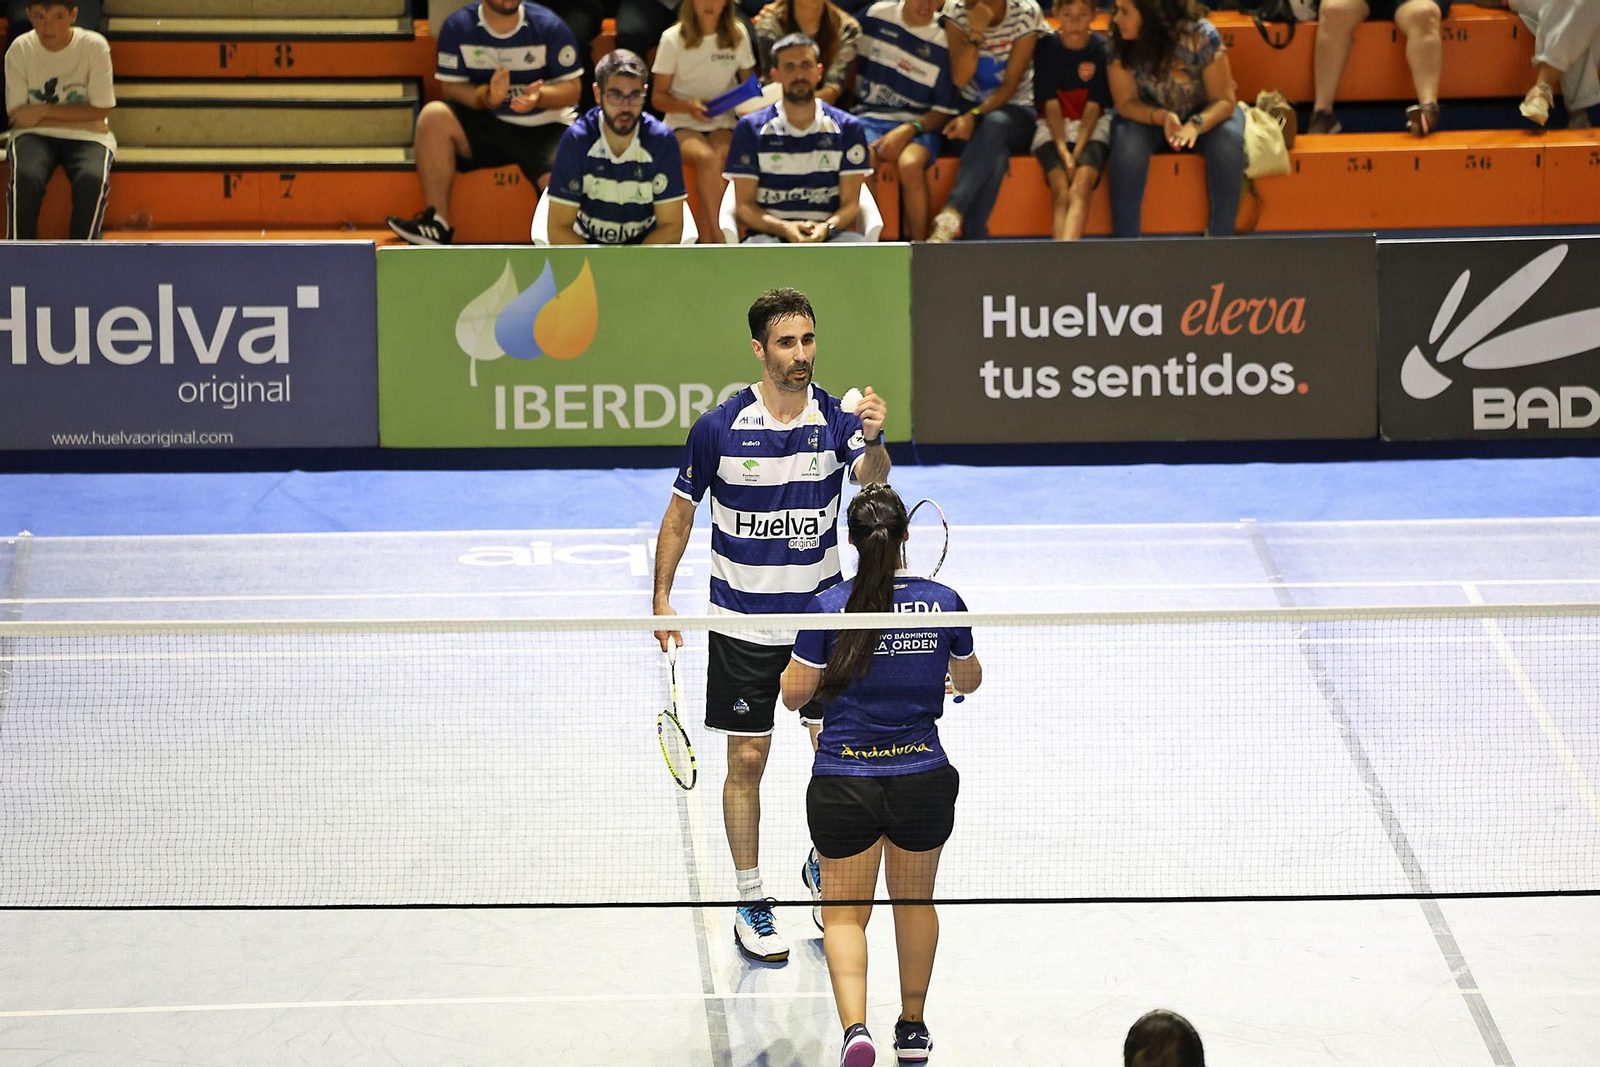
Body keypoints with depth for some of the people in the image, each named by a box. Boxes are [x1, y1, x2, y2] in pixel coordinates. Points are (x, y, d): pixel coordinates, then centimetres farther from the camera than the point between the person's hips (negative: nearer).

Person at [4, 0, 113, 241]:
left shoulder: (95, 46, -8)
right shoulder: (19, 50, -5)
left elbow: (99, 111, -7)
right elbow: (16, 115, -6)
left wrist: (43, 111, -12)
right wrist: (77, 115, -10)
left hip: (87, 137, -1)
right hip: (35, 136, 1)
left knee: (92, 179, -33)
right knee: (25, 177, -32)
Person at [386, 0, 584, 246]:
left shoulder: (548, 25, -4)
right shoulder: (458, 26, -1)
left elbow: (573, 89, -4)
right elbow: (451, 86, -3)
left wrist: (539, 96, -26)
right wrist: (486, 96, -24)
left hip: (545, 130, -2)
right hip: (487, 123, 2)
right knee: (434, 116, -25)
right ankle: (437, 224, -24)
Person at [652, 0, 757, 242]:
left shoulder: (738, 34, 4)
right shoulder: (673, 39, -3)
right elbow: (658, 98, 0)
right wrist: (690, 106, -19)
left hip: (723, 124, 2)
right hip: (682, 125, -2)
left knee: (719, 158, -34)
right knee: (706, 157, -36)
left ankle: (705, 244, -29)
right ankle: (716, 237, -33)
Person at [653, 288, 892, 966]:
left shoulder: (836, 421, -6)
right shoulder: (720, 427, -9)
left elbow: (872, 478, -26)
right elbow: (680, 513, 1)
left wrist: (872, 441, -47)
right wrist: (662, 596, -4)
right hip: (742, 624, -2)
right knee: (747, 762, 2)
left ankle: (823, 868, 31)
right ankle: (751, 905, 12)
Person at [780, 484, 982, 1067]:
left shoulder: (828, 607, -11)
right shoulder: (943, 602, -4)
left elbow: (794, 693, -3)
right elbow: (969, 680, 12)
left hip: (843, 780, -2)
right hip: (922, 777, 2)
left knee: (844, 912, 8)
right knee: (915, 900, 22)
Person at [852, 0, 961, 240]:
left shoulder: (943, 40, -3)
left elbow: (944, 111, -1)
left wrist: (909, 130, -16)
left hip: (920, 123, -2)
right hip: (870, 115, 2)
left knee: (911, 164, -35)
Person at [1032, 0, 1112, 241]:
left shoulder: (1102, 49, -3)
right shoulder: (1046, 47, -1)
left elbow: (1094, 106, -6)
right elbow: (1051, 104, -4)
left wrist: (1077, 153, -16)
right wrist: (1063, 151, -16)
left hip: (1093, 129, -1)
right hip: (1053, 130, 1)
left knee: (1080, 188, -28)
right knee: (1061, 188, -26)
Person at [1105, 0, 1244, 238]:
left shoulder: (1200, 35, -25)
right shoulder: (1119, 43, -20)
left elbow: (1224, 100, -21)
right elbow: (1127, 102, -14)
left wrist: (1195, 125, -41)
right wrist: (1162, 117, -35)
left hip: (1206, 113, -1)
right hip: (1149, 117, 1)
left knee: (1228, 139, -33)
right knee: (1127, 144, -32)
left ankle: (1220, 236, -21)